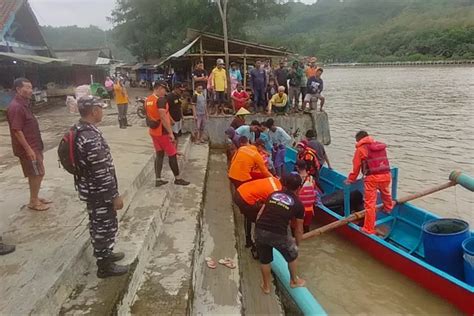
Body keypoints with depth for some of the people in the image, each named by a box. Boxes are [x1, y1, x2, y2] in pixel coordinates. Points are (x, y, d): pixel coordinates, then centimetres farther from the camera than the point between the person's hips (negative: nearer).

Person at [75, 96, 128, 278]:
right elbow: (102, 172, -27)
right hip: (99, 192, -10)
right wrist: (115, 195, -19)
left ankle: (103, 254, 41)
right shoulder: (91, 137, -29)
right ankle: (105, 266, 21)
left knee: (98, 225, 23)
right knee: (106, 227, 6)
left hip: (89, 189, 10)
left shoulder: (78, 130, 4)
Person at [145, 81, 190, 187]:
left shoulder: (147, 100, 8)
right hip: (162, 132, -8)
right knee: (172, 154, 3)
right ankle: (177, 179, 13)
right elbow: (163, 118, -25)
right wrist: (170, 132, -23)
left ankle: (158, 179, 15)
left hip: (153, 131, 8)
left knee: (159, 154, 15)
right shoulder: (161, 100, -19)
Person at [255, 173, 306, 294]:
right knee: (292, 255, 28)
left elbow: (259, 215, 14)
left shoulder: (273, 194, 15)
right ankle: (294, 281, 47)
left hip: (259, 230, 3)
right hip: (278, 234, -3)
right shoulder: (298, 204, 7)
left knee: (264, 260, 27)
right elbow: (298, 230, 14)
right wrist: (297, 244, 32)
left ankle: (266, 286, 45)